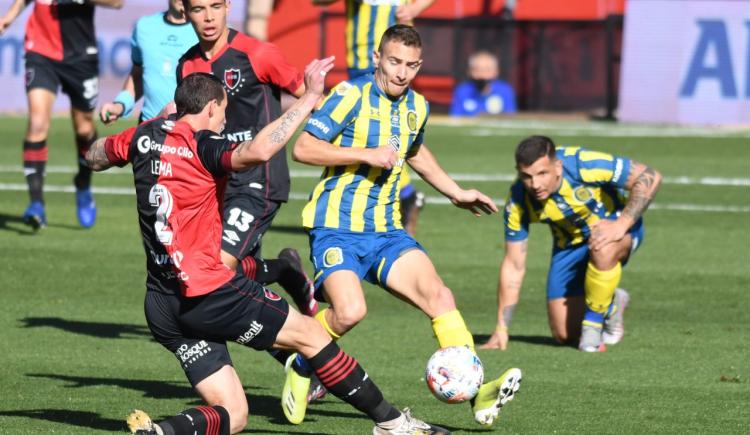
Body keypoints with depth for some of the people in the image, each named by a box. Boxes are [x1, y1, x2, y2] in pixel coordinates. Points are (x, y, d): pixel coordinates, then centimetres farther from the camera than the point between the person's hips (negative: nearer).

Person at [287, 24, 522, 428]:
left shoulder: (417, 107, 11)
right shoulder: (351, 95, -10)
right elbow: (303, 148, -15)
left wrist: (456, 192, 35)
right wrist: (366, 154, -21)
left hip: (386, 231, 6)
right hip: (337, 228, -6)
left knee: (439, 295, -15)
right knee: (350, 311, -26)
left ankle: (476, 392, -19)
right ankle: (301, 368, 3)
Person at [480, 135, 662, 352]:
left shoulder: (584, 164, -35)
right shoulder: (518, 202, -23)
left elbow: (650, 178, -28)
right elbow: (514, 265, -13)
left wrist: (622, 225, -37)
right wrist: (501, 329, -13)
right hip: (569, 243, 4)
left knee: (603, 249, -41)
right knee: (565, 334, -2)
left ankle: (593, 326, -16)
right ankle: (611, 304, 30)